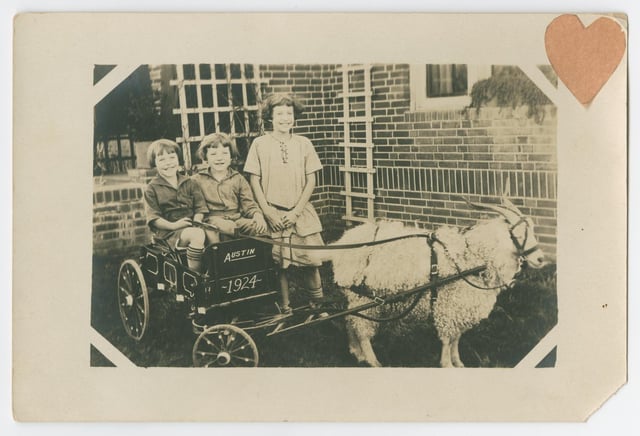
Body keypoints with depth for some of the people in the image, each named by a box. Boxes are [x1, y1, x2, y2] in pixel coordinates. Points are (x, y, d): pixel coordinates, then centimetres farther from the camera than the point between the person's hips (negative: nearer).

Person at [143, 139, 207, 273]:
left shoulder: (189, 184, 16)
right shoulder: (152, 188, 5)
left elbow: (200, 208, 10)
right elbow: (153, 218, -3)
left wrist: (196, 222, -10)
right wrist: (173, 225, -18)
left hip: (191, 227, 4)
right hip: (168, 232, -4)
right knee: (197, 235, -33)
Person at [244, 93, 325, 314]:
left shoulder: (303, 143, 4)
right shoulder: (260, 144, 1)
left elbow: (311, 181, 4)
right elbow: (254, 181, 1)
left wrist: (296, 211, -6)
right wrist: (269, 213, -7)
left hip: (301, 212, 1)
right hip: (273, 214, -1)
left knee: (311, 261, -2)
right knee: (280, 264, 2)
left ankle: (318, 306, 15)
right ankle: (285, 310, 15)